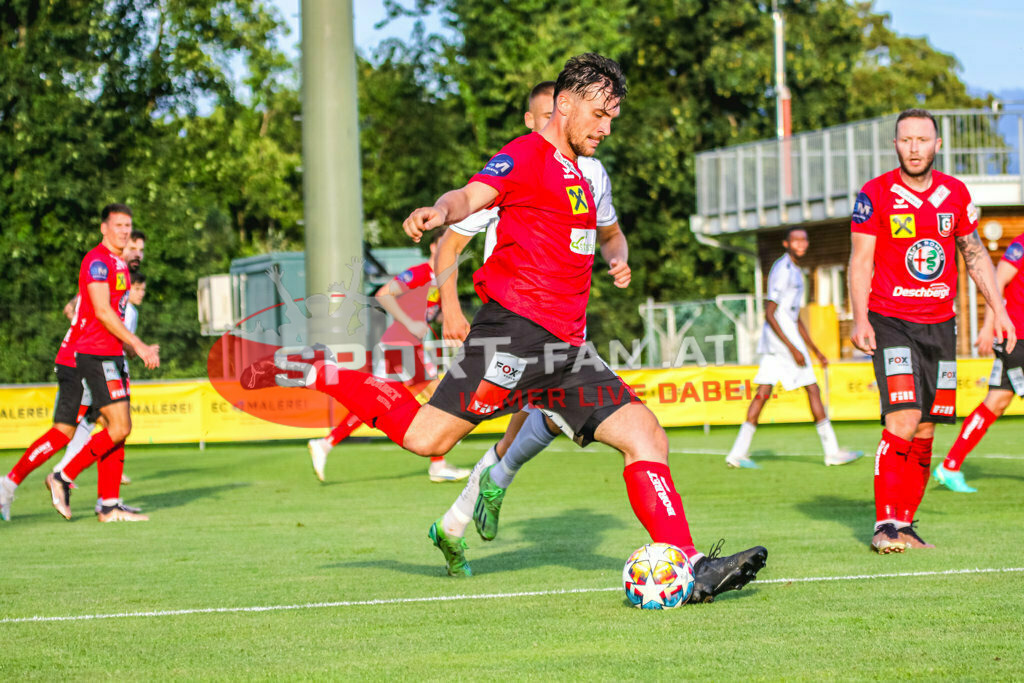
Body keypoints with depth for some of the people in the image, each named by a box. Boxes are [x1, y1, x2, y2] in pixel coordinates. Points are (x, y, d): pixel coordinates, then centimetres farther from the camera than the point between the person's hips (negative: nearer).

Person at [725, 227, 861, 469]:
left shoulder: (794, 271, 19)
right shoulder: (782, 270, -13)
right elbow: (769, 314, -18)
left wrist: (815, 350, 26)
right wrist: (793, 349, -21)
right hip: (780, 334, -10)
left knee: (763, 392, 6)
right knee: (813, 390, -5)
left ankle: (738, 452, 2)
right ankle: (832, 451, -1)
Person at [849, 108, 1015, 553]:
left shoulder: (955, 194, 8)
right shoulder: (874, 196, -4)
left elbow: (975, 254, 17)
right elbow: (860, 262, -3)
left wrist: (997, 310, 12)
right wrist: (860, 320, -12)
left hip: (939, 324, 4)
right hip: (891, 321, -4)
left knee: (925, 428, 3)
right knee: (902, 421, -17)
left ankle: (904, 524, 11)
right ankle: (885, 525, -13)